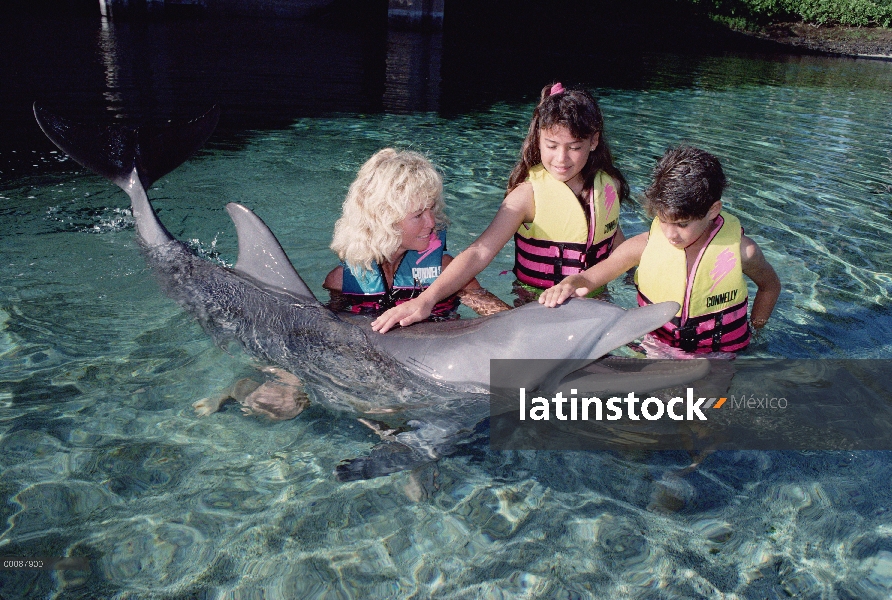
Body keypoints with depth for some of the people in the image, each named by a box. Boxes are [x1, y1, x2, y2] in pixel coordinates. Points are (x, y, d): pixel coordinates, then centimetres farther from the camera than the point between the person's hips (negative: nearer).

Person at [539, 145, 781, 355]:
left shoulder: (741, 251, -10)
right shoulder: (646, 245, -12)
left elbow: (770, 286, 12)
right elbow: (590, 277, -11)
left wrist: (753, 331, 6)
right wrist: (569, 285, -34)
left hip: (718, 357, 0)